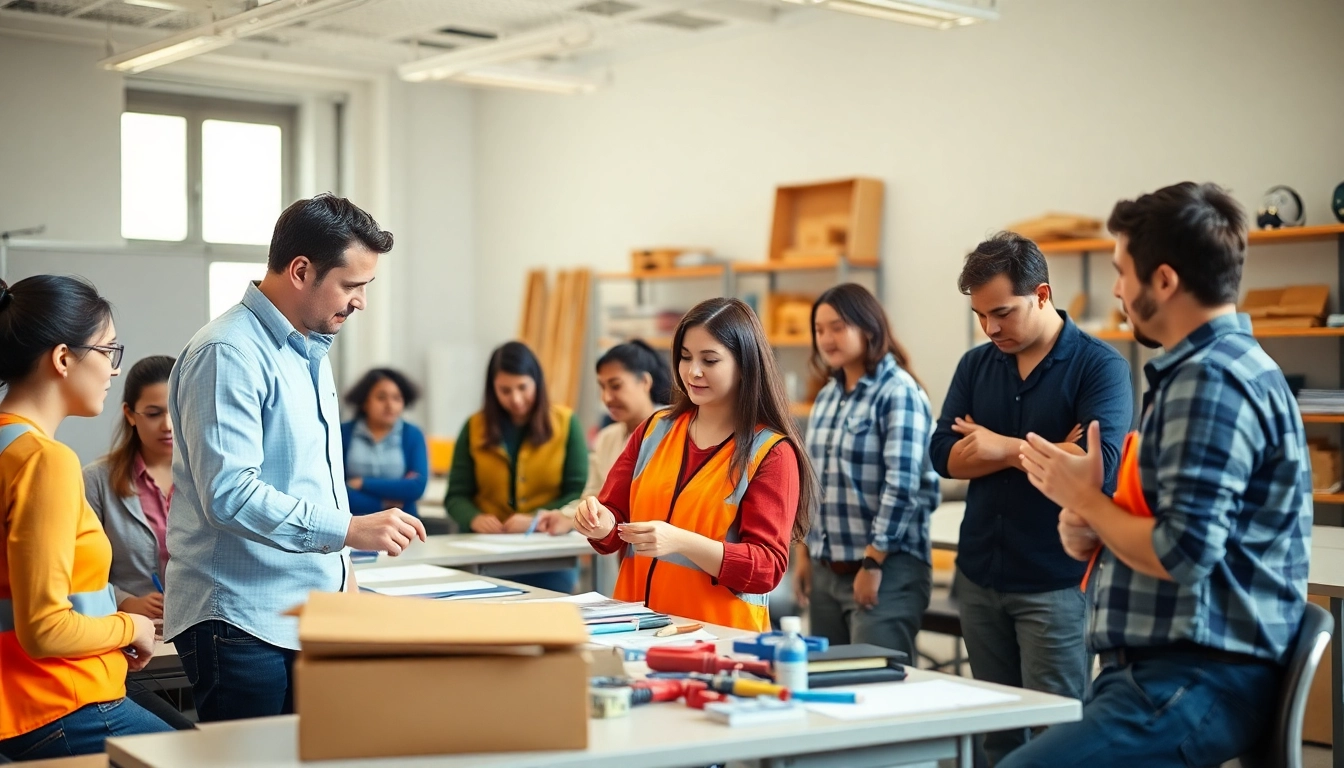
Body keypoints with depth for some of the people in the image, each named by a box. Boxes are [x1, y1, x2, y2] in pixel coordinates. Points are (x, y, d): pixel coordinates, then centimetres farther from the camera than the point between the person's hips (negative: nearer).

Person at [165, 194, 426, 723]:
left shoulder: (309, 351, 16)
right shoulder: (228, 354, -16)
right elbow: (229, 494, -25)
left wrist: (339, 569, 19)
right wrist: (348, 531, -27)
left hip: (311, 609, 9)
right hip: (243, 620, -9)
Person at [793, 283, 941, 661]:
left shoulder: (898, 393, -11)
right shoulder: (826, 396, 13)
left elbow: (902, 484, -18)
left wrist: (873, 562, -19)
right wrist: (804, 552, 14)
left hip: (887, 570, -8)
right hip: (827, 570, 8)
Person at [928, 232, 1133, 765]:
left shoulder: (1099, 366, -8)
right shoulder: (974, 365, 8)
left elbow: (1100, 462, -21)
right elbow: (944, 455, -2)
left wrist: (1004, 448, -10)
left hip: (1056, 583, -5)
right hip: (979, 579, 5)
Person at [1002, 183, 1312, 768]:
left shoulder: (1209, 381, -15)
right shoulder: (1221, 365, 19)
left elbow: (1183, 554, -22)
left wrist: (1087, 500, -6)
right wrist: (1092, 534, 5)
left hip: (1192, 686, -10)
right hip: (1160, 672, 10)